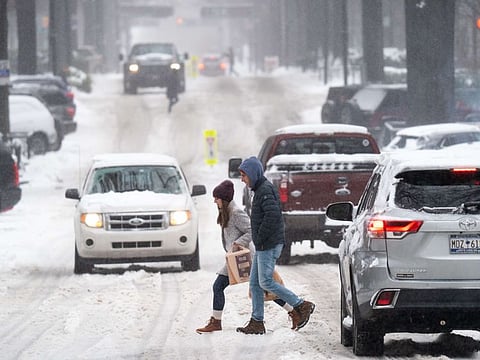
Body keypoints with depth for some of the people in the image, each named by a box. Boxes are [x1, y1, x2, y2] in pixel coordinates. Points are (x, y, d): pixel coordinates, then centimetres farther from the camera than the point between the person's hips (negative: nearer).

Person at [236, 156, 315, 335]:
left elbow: (272, 215, -27)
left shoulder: (265, 190, -15)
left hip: (269, 246, -10)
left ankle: (302, 306, -3)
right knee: (255, 283, 9)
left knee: (266, 282, -9)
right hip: (263, 246, 10)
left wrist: (260, 239, -21)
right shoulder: (260, 189, 17)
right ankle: (256, 323, 11)